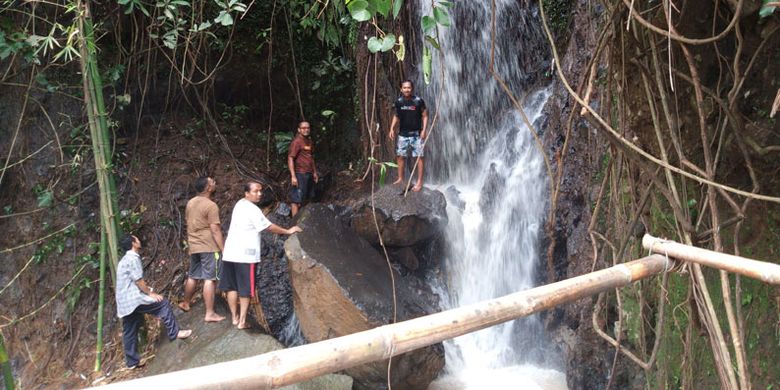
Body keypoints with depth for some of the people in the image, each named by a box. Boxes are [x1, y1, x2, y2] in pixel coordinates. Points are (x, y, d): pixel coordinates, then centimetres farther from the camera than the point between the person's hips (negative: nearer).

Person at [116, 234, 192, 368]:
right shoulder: (133, 258, -12)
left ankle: (132, 361, 17)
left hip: (124, 302, 10)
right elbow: (138, 280, -16)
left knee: (129, 331, 12)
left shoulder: (125, 259, 21)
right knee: (163, 304, -4)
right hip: (133, 298, -10)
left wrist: (146, 288, 18)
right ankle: (174, 333, -1)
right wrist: (150, 293, -8)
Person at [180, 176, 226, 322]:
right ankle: (210, 314, -5)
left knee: (192, 276, 22)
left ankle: (186, 303, 39)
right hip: (209, 247, -8)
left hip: (194, 246, 8)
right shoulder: (211, 206, -16)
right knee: (209, 279, -5)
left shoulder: (190, 203, 9)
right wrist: (223, 249, -14)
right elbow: (215, 230, -18)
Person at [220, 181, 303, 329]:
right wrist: (288, 231, 3)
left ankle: (234, 318, 19)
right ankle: (242, 321, 5)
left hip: (230, 253, 8)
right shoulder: (252, 210, -13)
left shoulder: (239, 204, 12)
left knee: (231, 287, 12)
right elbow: (269, 227, -8)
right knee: (245, 289, 2)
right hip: (245, 254, -8)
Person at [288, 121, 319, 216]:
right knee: (296, 199, -6)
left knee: (305, 198, 14)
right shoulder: (296, 142, -12)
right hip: (300, 174, -9)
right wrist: (293, 176, -22)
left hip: (309, 174, 9)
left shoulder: (309, 141, 14)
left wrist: (314, 172, 21)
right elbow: (290, 159, -17)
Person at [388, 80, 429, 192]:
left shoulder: (419, 101, -10)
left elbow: (425, 116, -5)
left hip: (416, 134, -4)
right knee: (400, 156, 9)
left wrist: (424, 130, -13)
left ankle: (419, 182, 6)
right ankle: (400, 178, 24)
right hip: (403, 134, 4)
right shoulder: (398, 102, 1)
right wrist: (392, 129, 3)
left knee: (419, 157, -1)